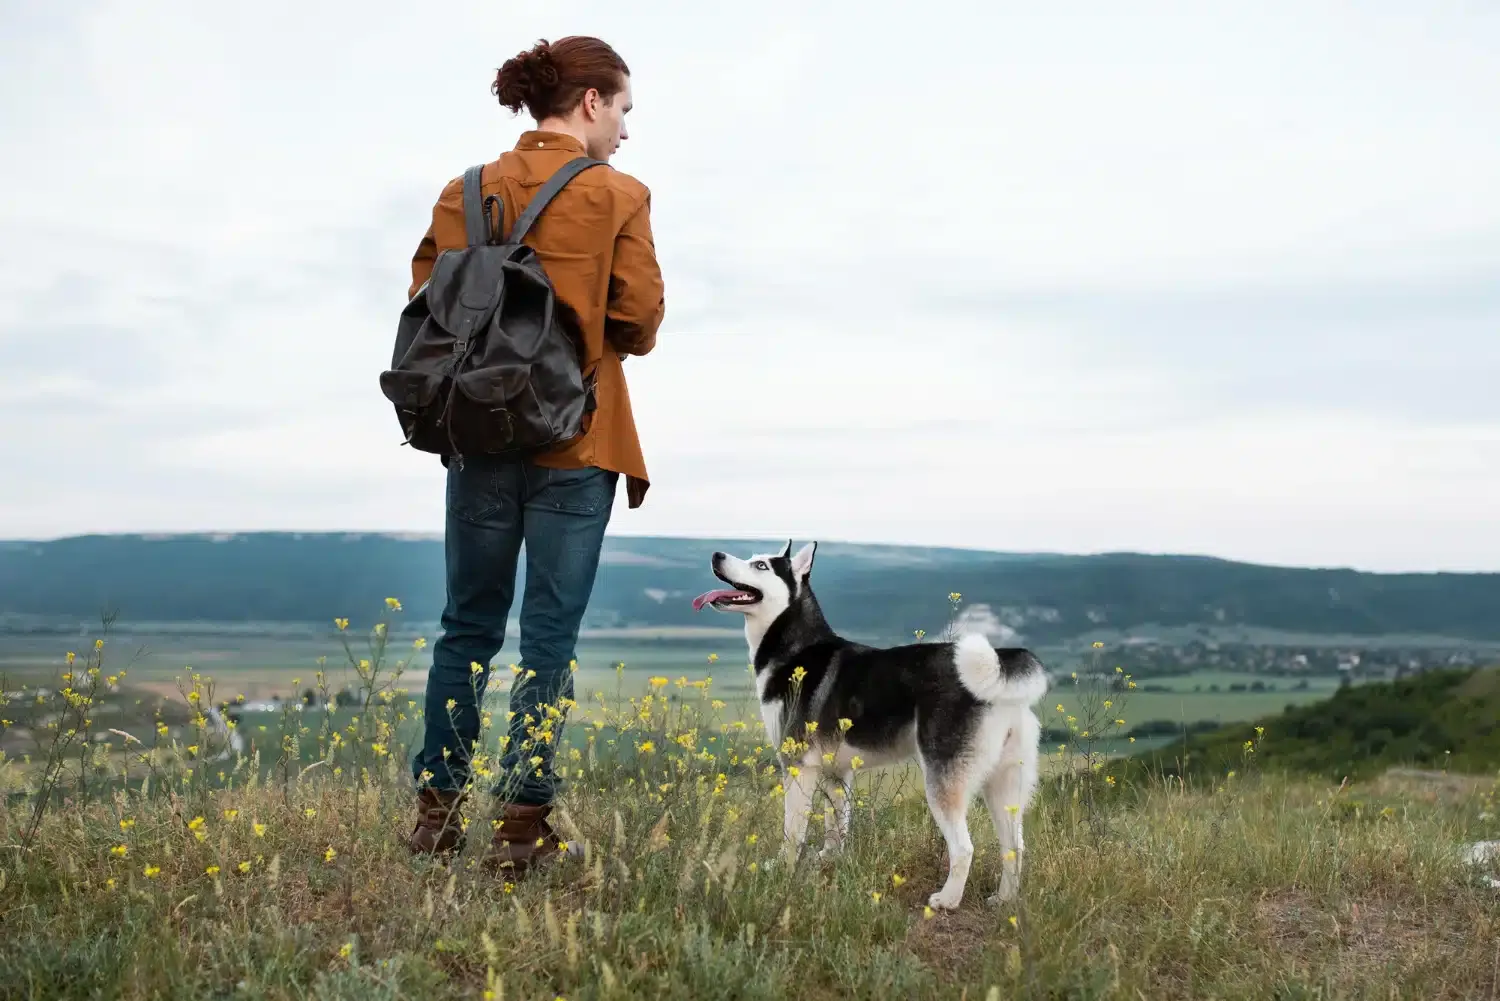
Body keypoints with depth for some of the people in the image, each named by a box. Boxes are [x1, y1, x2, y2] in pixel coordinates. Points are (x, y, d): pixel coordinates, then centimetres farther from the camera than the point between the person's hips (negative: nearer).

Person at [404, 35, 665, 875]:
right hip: (577, 441, -4)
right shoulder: (620, 197, -6)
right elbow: (640, 323, -9)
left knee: (468, 625, 13)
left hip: (481, 436, 4)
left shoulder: (466, 194, 5)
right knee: (550, 636, 2)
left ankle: (438, 807, 18)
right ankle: (523, 822, 3)